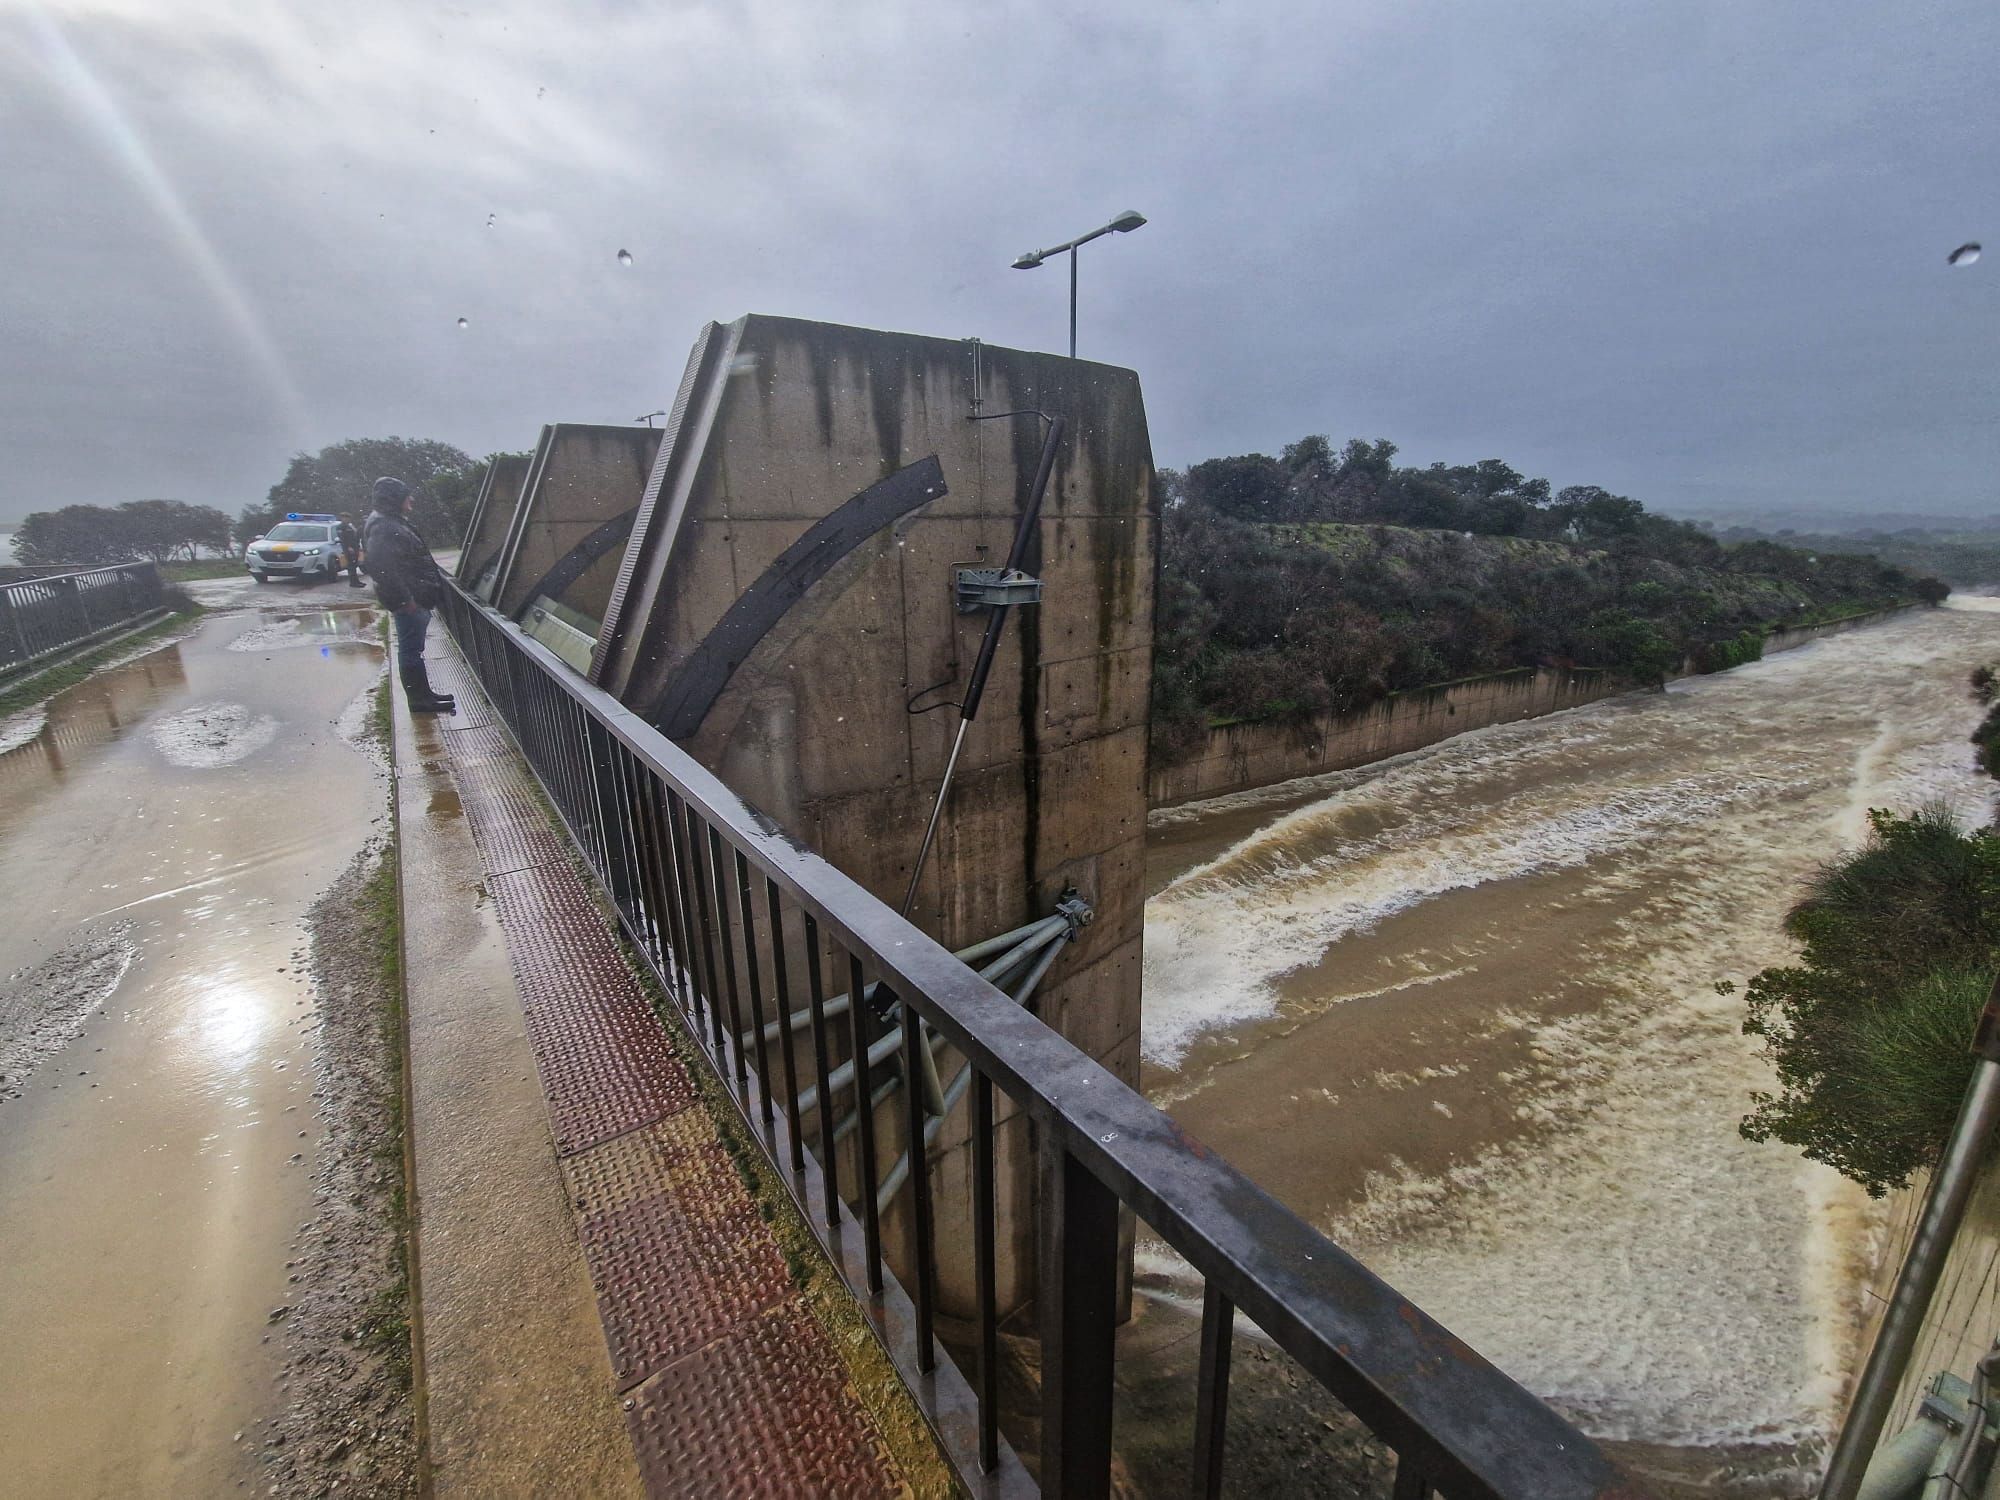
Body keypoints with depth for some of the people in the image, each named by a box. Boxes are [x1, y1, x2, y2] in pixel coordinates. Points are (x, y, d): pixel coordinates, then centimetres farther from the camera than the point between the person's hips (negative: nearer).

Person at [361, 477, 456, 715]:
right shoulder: (382, 527, -16)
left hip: (416, 599, 11)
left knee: (413, 648, 16)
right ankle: (419, 699, 2)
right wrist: (404, 599, -25)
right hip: (409, 601, -11)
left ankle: (423, 694, 24)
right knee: (411, 649, -4)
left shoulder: (393, 522, 17)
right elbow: (382, 567, -25)